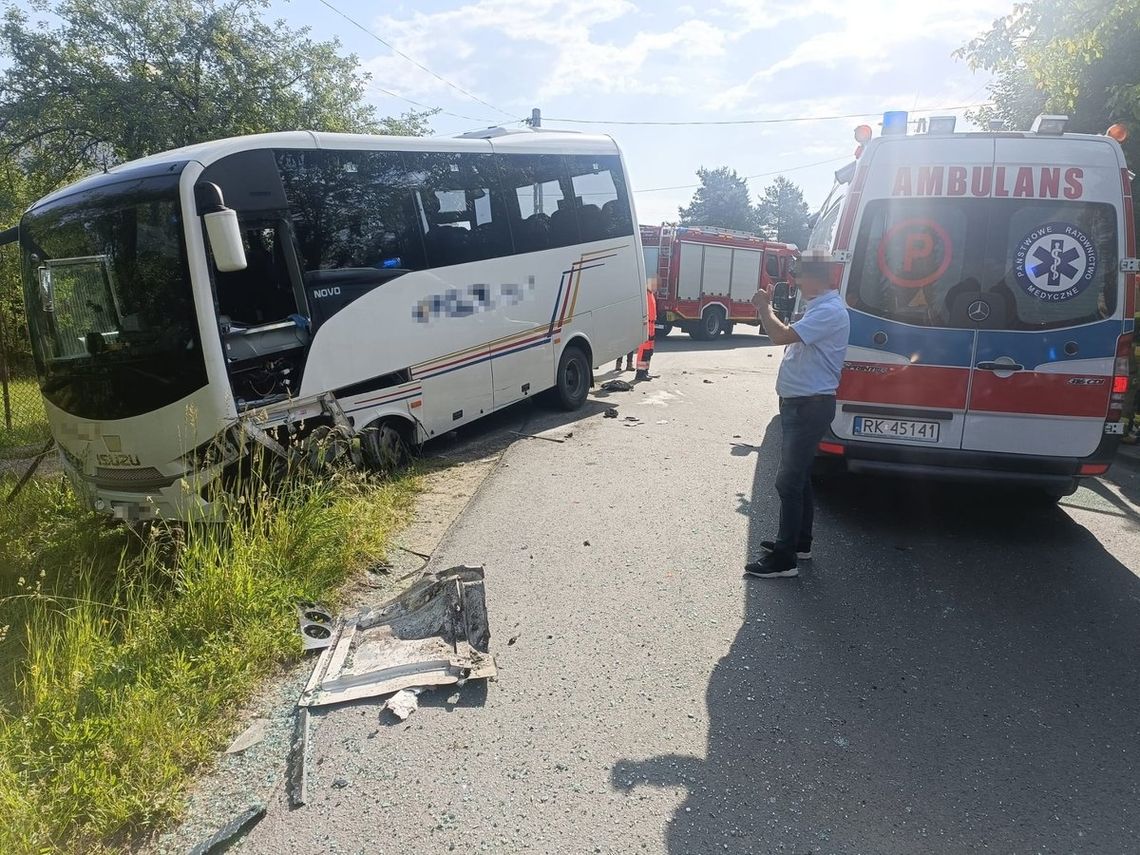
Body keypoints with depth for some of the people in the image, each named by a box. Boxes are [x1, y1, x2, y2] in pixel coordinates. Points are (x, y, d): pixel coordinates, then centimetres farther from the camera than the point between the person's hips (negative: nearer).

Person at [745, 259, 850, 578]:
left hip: (810, 406, -11)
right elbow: (791, 341, 22)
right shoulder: (819, 307, 15)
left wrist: (764, 307, -13)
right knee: (799, 477, 18)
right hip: (800, 403, 11)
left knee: (789, 481, -8)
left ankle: (784, 558, -2)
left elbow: (782, 336, -27)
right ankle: (798, 541, 31)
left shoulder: (829, 312, -19)